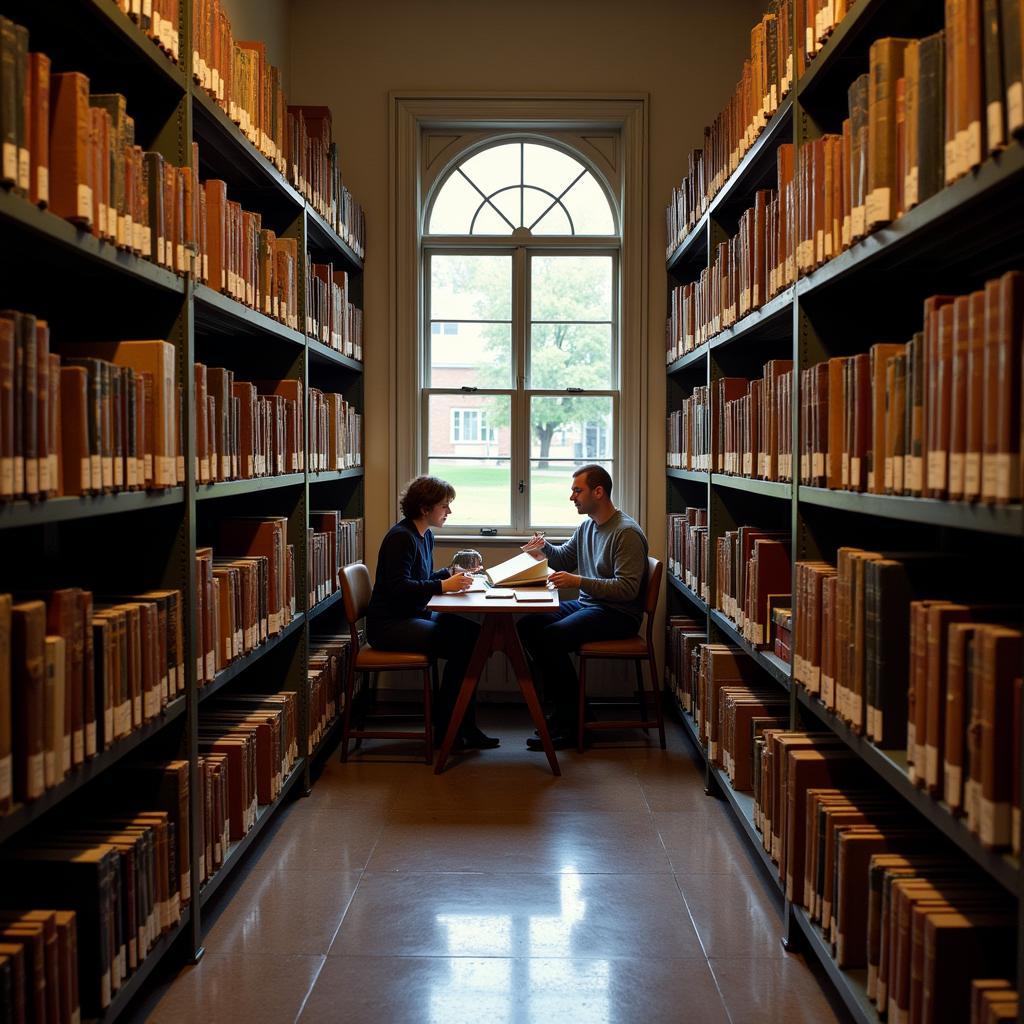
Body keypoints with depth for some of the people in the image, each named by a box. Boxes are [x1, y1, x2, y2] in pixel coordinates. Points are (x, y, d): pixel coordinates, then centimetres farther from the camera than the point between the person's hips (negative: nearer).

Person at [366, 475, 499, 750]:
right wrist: (443, 586, -27)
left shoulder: (425, 536, 13)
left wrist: (450, 574, 4)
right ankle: (445, 729, -6)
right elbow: (398, 587, -24)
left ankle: (464, 726, -5)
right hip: (389, 623, -10)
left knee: (473, 633, -8)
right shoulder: (401, 537, -16)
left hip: (415, 615, 10)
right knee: (460, 645, -21)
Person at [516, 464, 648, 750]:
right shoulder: (587, 526, 12)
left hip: (617, 614, -9)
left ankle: (571, 723, -13)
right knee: (527, 625, -4)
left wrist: (578, 581, -28)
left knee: (550, 637, -26)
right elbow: (564, 557, 26)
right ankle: (562, 707, 2)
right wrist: (544, 548, 3)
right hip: (586, 605, 9)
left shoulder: (627, 532, -16)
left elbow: (627, 588, -23)